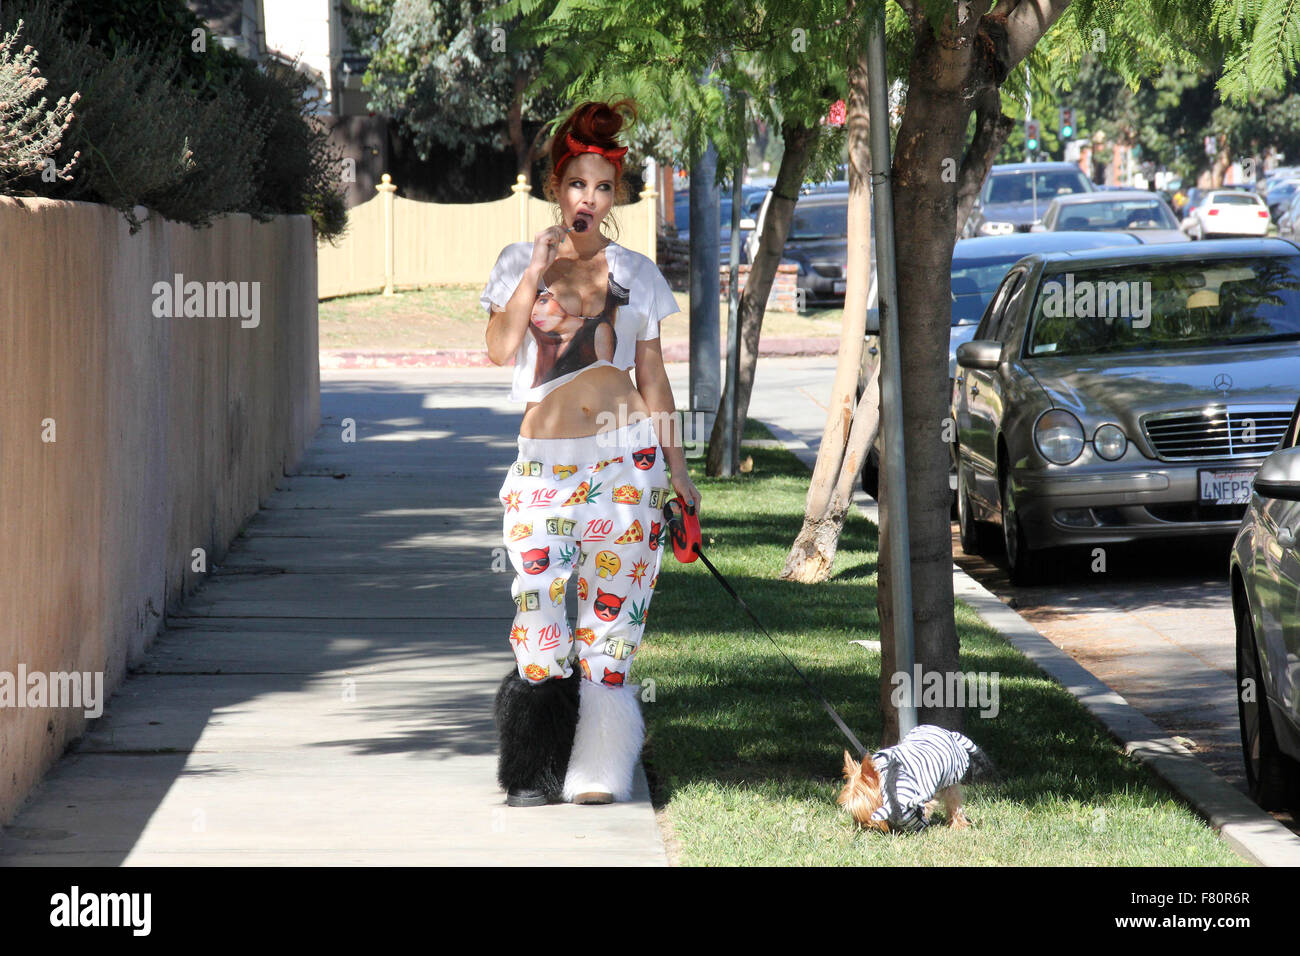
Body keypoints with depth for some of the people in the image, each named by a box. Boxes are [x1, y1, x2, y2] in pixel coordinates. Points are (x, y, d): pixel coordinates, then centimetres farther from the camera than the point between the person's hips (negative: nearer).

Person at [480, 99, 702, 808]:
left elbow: (653, 378, 14)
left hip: (626, 459, 1)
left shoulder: (636, 273, 12)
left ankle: (598, 769, 3)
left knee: (611, 612, -3)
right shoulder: (520, 263, 8)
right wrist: (537, 272, -10)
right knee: (539, 612, -9)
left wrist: (675, 466, 10)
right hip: (545, 459, -1)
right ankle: (535, 773, -1)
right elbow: (499, 350, -6)